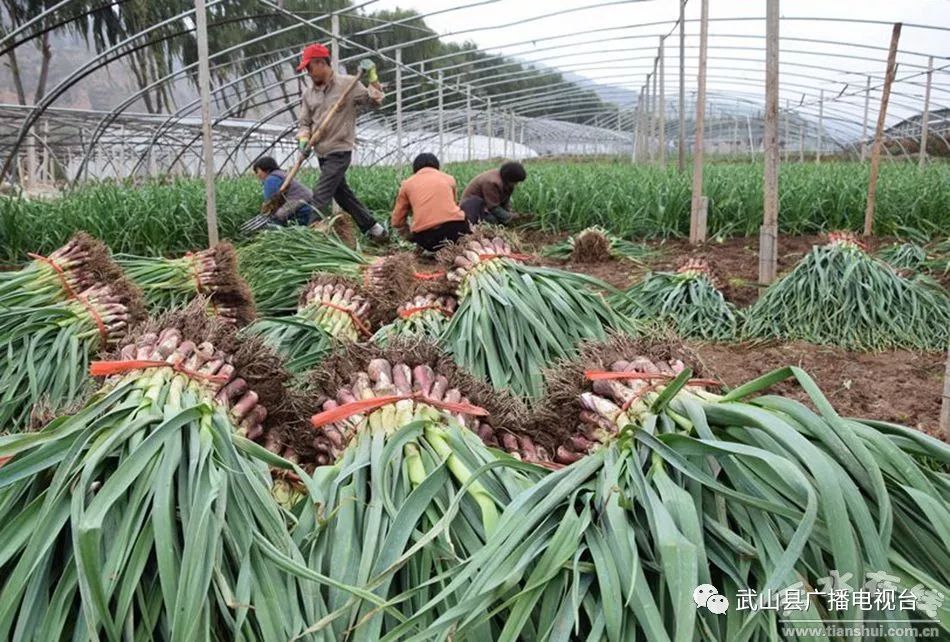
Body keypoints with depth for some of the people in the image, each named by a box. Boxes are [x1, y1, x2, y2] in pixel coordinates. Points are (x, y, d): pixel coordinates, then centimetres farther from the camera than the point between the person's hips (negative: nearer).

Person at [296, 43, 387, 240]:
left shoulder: (348, 84, -5)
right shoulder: (308, 93, 10)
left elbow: (374, 103, -1)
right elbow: (305, 122, 12)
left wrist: (372, 78, -14)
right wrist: (304, 139, -8)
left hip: (340, 151, -7)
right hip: (322, 153, 7)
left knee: (320, 197, -15)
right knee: (342, 194, 13)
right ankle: (372, 227, 23)